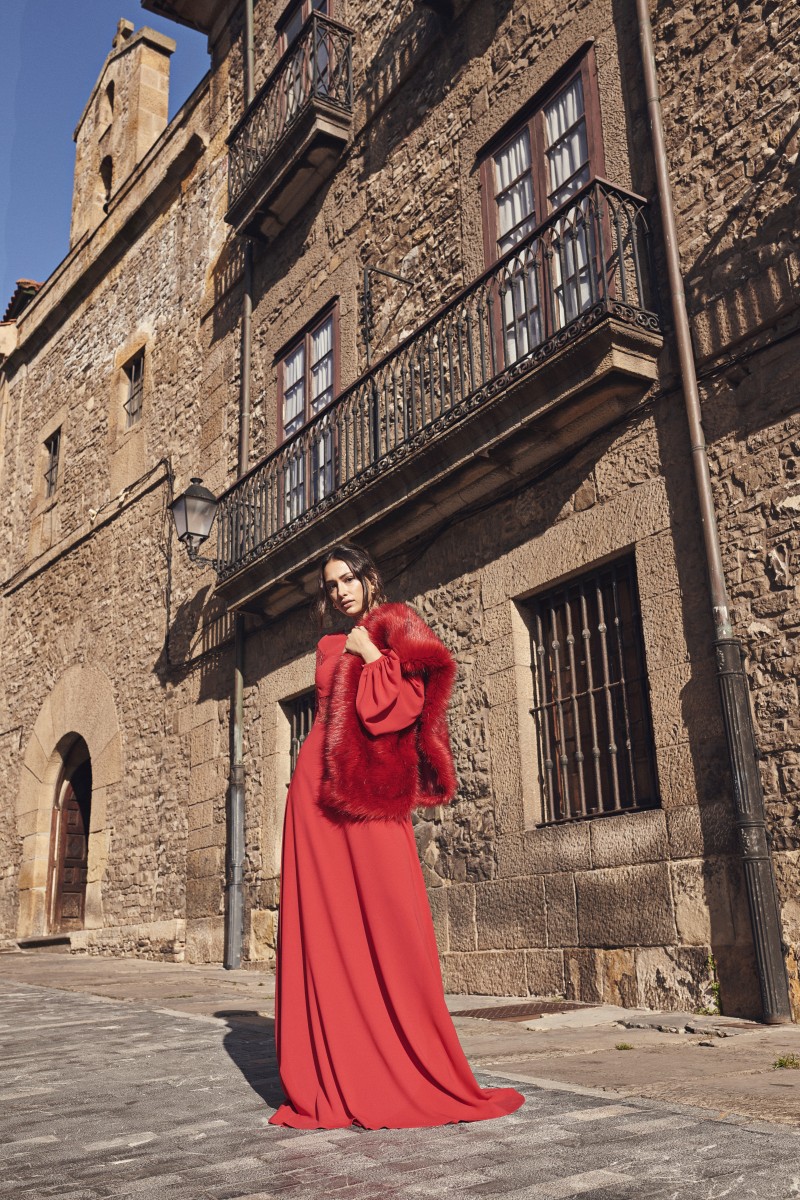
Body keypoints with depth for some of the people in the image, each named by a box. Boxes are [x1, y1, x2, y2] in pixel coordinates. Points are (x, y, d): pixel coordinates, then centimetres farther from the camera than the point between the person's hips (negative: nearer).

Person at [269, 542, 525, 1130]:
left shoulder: (397, 625, 7)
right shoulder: (330, 647, 21)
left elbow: (409, 696, -8)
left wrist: (371, 655, -5)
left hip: (372, 790, -4)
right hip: (317, 793, 5)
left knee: (386, 927, -6)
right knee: (323, 928, 2)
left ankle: (412, 1079, 3)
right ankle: (334, 1081, 8)